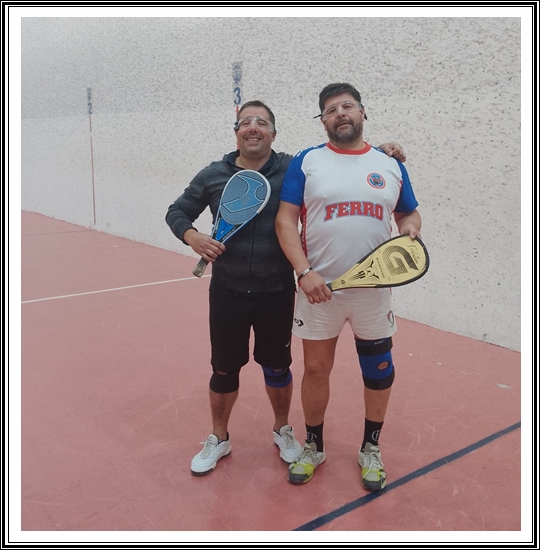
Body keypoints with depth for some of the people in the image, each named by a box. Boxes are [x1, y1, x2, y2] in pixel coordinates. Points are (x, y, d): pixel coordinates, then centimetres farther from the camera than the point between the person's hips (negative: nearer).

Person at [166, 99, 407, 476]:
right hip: (227, 292, 1)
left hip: (277, 293, 0)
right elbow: (178, 212, 10)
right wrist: (192, 236, -10)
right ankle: (219, 439, 34)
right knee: (225, 369, 13)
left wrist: (380, 151, -12)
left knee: (277, 366, 16)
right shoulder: (213, 175, 0)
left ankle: (283, 430, 41)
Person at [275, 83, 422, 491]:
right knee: (316, 369, 9)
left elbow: (409, 214, 17)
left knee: (378, 370, 10)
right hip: (319, 288, -1)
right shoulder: (306, 162, 1)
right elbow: (285, 221, -5)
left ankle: (371, 449, 32)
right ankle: (313, 446, 31)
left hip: (375, 290, 2)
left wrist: (410, 228, -7)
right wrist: (305, 271, -17)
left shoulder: (391, 165, 8)